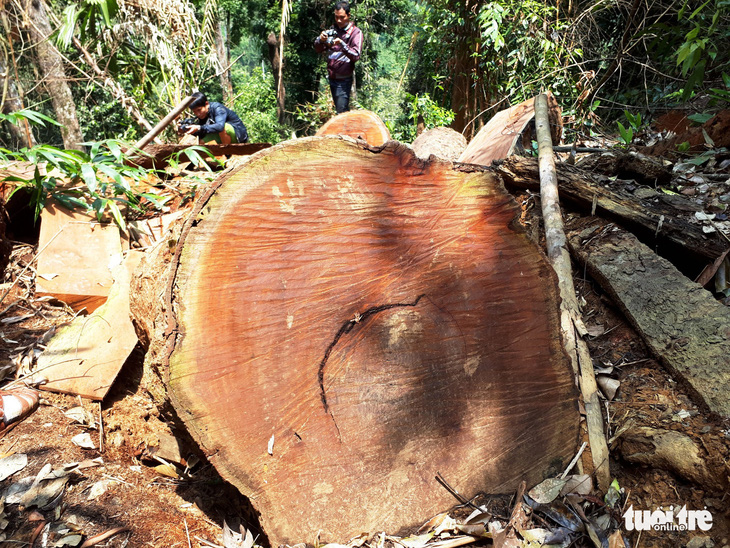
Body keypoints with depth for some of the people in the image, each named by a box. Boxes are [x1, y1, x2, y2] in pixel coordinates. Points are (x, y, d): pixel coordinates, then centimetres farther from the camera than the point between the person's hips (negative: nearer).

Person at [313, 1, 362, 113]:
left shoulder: (356, 32, -6)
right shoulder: (333, 29, 10)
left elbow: (356, 56, -19)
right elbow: (318, 49, 6)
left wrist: (342, 44, -32)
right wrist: (320, 40, -16)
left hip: (344, 79, -6)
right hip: (331, 77, 6)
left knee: (341, 112, -11)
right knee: (338, 108, 15)